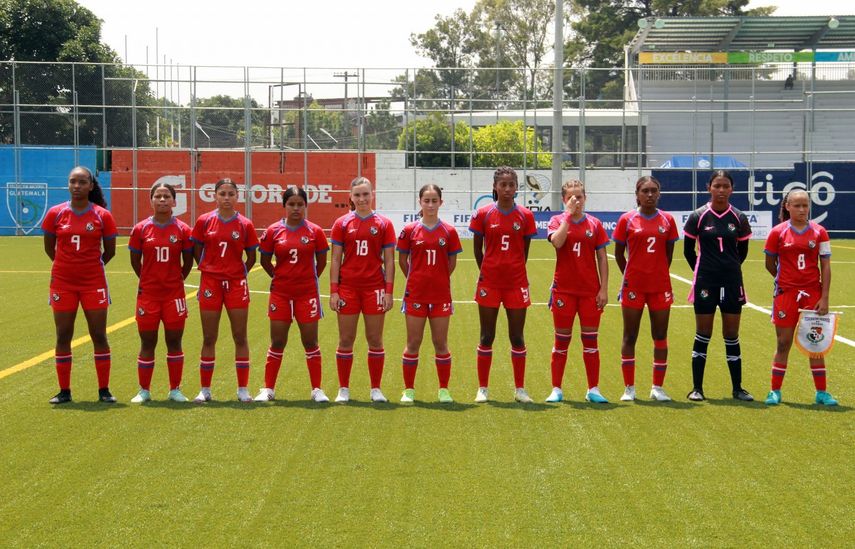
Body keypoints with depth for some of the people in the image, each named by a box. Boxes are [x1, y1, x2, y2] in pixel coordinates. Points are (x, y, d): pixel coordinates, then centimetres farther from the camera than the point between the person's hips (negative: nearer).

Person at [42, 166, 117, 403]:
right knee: (63, 336, 5)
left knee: (99, 336, 1)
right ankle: (64, 391, 14)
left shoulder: (103, 216, -3)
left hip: (93, 283, -1)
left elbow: (109, 251, 7)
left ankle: (104, 390, 9)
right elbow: (49, 247, 12)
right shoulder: (55, 213, 0)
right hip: (63, 283, 1)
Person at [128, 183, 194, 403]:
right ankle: (144, 390, 15)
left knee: (174, 342, 5)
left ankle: (175, 390, 14)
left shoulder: (182, 229, -1)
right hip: (148, 293, 0)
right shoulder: (140, 229, 0)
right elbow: (135, 260, 8)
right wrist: (147, 280, 10)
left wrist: (176, 279, 7)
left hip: (174, 293, 0)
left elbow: (188, 262, 8)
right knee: (147, 343, 5)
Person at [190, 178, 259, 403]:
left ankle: (243, 389, 10)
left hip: (236, 283, 0)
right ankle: (205, 389, 13)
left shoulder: (245, 225, 0)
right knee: (209, 338, 5)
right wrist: (209, 269, 2)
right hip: (210, 283, 0)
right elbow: (197, 250, 8)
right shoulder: (204, 221, 1)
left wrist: (238, 274, 0)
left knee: (240, 337, 2)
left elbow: (251, 257, 6)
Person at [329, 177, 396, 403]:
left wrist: (389, 291, -5)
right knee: (345, 340, 4)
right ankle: (343, 389, 14)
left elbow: (389, 261, 2)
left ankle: (376, 389, 13)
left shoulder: (384, 224, 3)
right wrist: (333, 290, -3)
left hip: (374, 287, 0)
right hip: (348, 287, 1)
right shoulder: (342, 223, 4)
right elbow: (335, 260, 4)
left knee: (375, 340, 4)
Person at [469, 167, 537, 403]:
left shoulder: (525, 215, 1)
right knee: (486, 337, 5)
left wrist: (514, 271, 8)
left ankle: (520, 389, 14)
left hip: (516, 283, 1)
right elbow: (477, 249, 6)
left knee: (517, 337, 5)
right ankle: (483, 389, 13)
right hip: (489, 283, -1)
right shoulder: (483, 214, -1)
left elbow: (524, 251, 8)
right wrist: (486, 272, 8)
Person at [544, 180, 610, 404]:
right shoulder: (557, 220, 1)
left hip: (590, 290, 1)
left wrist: (604, 289, -2)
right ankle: (556, 389, 12)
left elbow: (602, 259, 5)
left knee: (590, 339, 4)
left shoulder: (594, 224, 5)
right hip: (564, 289, -1)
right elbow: (557, 242, -21)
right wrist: (568, 213, -17)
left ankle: (593, 389, 12)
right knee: (561, 340, 4)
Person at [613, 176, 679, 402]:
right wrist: (630, 275, 8)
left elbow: (669, 254, 11)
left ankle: (658, 387, 14)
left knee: (660, 336, 5)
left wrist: (659, 274, 10)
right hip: (633, 286, -2)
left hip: (660, 286, 2)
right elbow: (619, 254, 5)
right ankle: (629, 388, 12)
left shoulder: (667, 220, 4)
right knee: (630, 337, 3)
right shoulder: (627, 220, -1)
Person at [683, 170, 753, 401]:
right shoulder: (698, 217, -2)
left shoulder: (739, 219, 2)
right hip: (705, 283, -2)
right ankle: (697, 388, 9)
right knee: (703, 335, 2)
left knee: (732, 336, 6)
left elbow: (742, 251, 14)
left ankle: (737, 388, 13)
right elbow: (688, 251, 7)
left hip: (732, 282, 2)